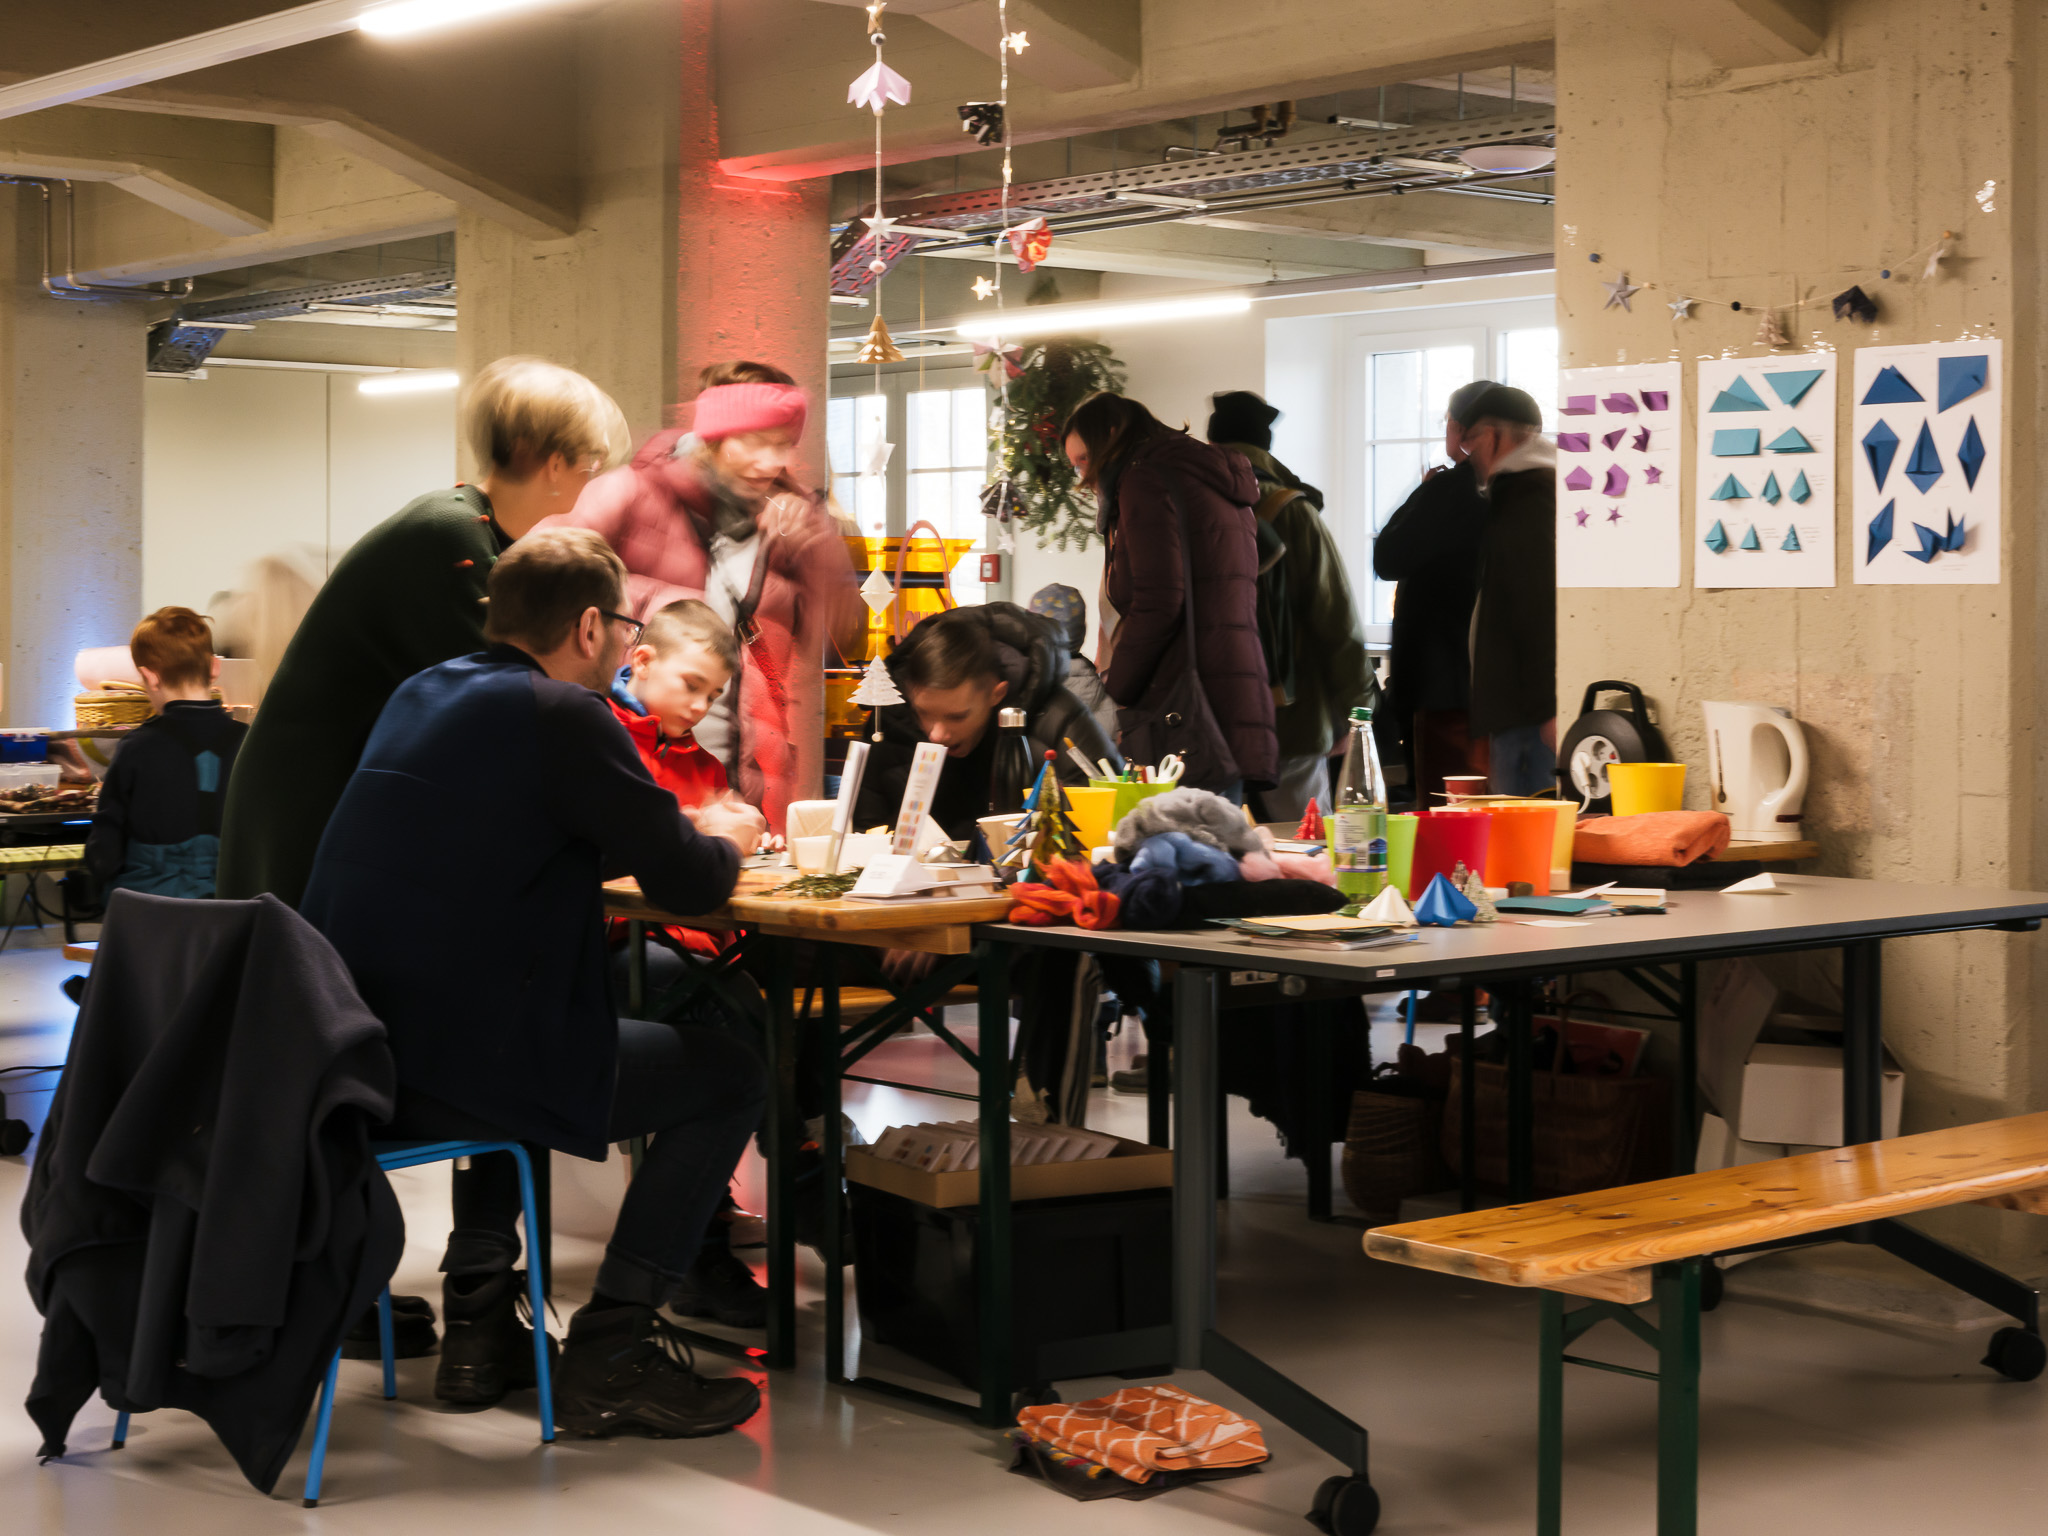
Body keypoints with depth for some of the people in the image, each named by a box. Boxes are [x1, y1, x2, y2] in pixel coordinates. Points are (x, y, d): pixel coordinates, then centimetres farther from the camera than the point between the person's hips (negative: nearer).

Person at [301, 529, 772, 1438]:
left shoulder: (421, 695, 14)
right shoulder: (563, 714, -12)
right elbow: (690, 885, -10)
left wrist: (682, 830, 26)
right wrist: (722, 838, 14)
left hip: (347, 1054, 9)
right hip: (452, 1072, -9)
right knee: (728, 1074, 8)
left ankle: (480, 1324, 34)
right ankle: (609, 1358, 6)